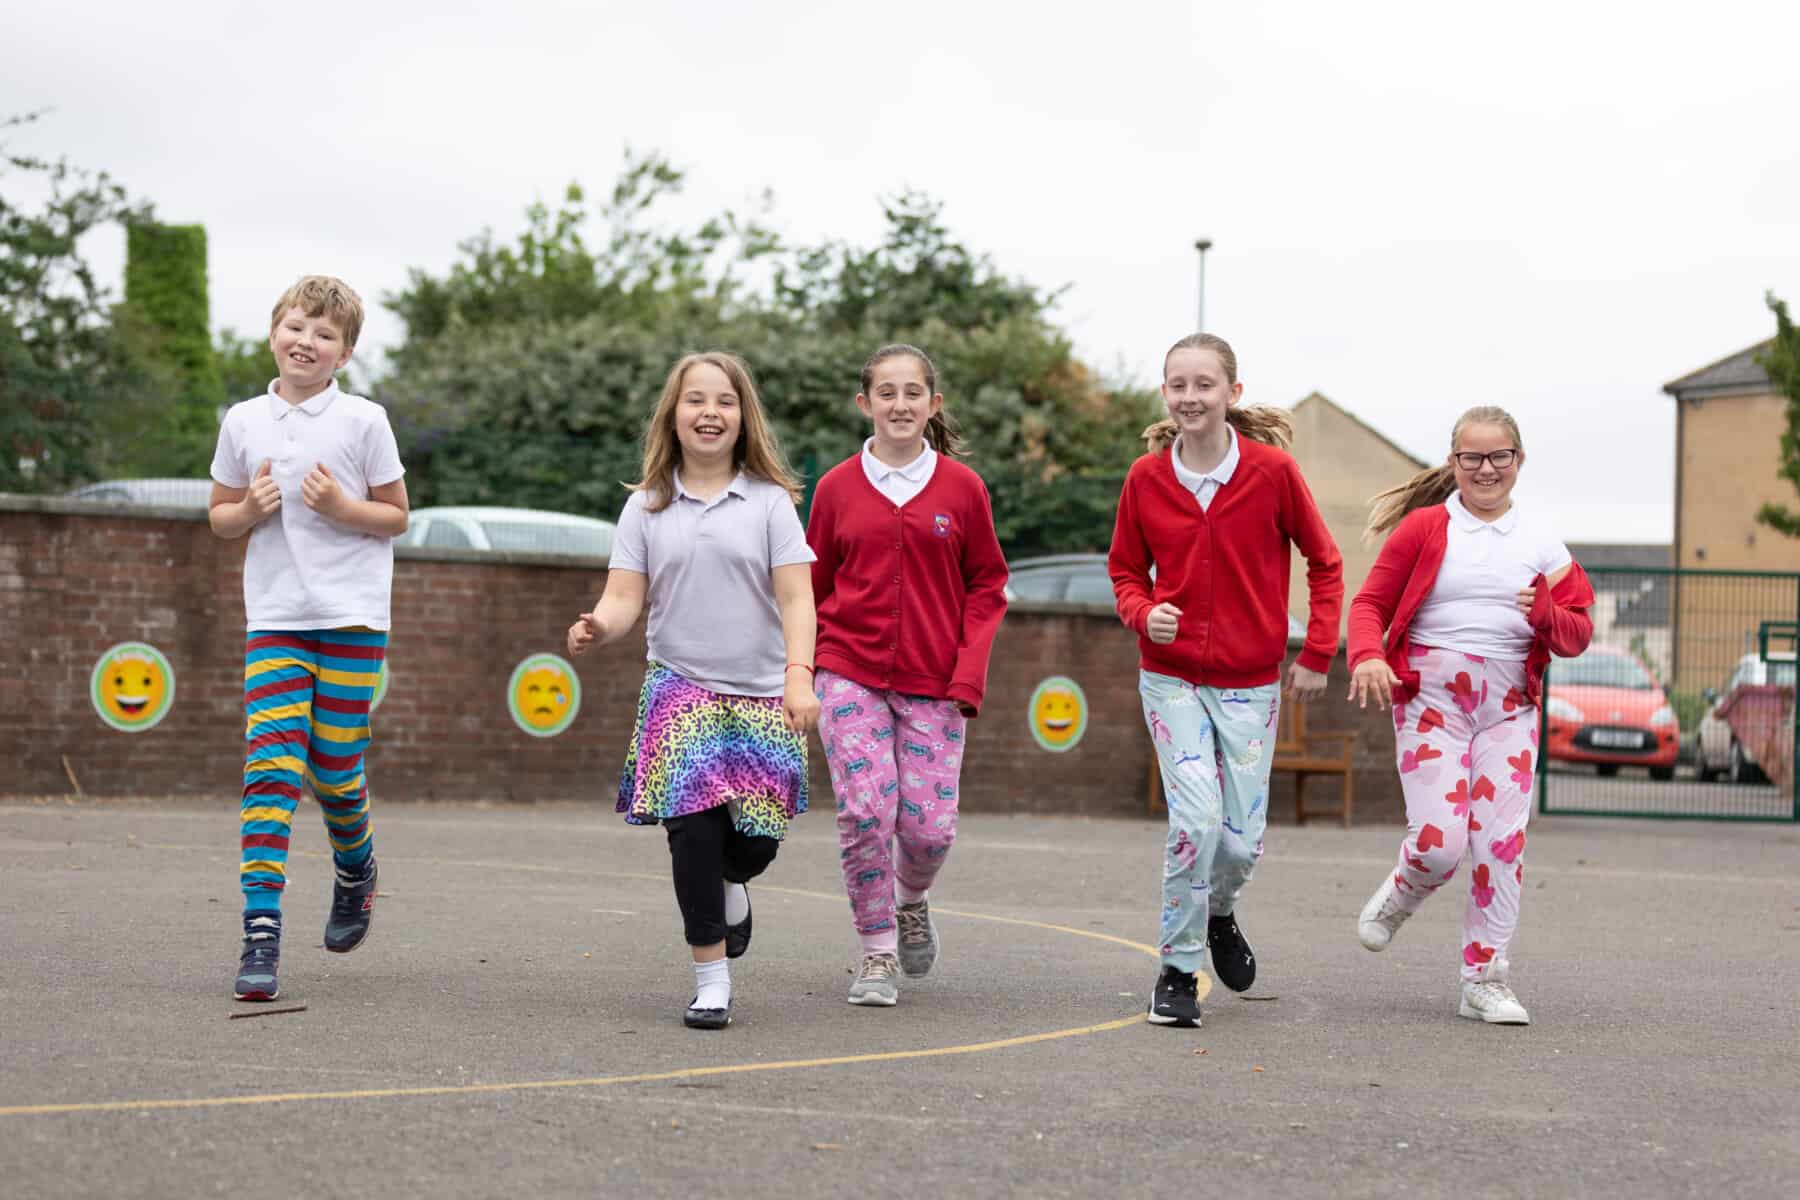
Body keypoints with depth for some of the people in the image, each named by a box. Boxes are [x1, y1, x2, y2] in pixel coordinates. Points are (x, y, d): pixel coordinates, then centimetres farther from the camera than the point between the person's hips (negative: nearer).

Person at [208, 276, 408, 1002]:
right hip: (275, 616, 1)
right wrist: (250, 509, -6)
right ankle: (261, 935, -14)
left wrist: (342, 507, -13)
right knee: (270, 765, -12)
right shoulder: (243, 423, 6)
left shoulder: (364, 421, 0)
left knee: (334, 766, 0)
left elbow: (397, 517, 5)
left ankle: (356, 869, 34)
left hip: (352, 616, -1)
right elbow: (220, 516, 16)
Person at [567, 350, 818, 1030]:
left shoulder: (770, 501, 3)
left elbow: (795, 597, -4)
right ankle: (710, 980, -4)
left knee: (756, 839, -3)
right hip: (680, 686, 0)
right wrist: (598, 629, -21)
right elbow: (625, 596, 2)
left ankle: (730, 885, 36)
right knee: (694, 823, -15)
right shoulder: (647, 505, 7)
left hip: (762, 693, 0)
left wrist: (799, 675, -18)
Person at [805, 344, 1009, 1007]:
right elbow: (813, 586, 11)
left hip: (934, 684, 0)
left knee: (929, 824, -5)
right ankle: (878, 954, 6)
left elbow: (986, 586, 7)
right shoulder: (836, 488, 3)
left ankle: (913, 902, 30)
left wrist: (969, 673, -4)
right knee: (865, 813, -11)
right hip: (850, 674, 0)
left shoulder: (962, 487, 2)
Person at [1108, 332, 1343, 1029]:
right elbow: (1125, 570, 9)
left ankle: (1220, 914, 37)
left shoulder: (1272, 470, -9)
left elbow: (1323, 562, 3)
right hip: (1170, 676, 0)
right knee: (1196, 819, -16)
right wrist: (1143, 614, -13)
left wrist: (1317, 653, 0)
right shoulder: (1146, 478, -4)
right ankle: (1178, 969, 1)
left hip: (1250, 682, 0)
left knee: (1242, 838, 2)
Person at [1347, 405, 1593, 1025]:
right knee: (1440, 841, -12)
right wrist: (1367, 656, -16)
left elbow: (1577, 635, 11)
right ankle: (1398, 897, 24)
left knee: (1502, 840, -6)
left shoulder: (1540, 542, 8)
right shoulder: (1424, 528, 2)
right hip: (1431, 696, -2)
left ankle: (1484, 978, 6)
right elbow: (1370, 602, 4)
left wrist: (1546, 613, -12)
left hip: (1509, 706, 2)